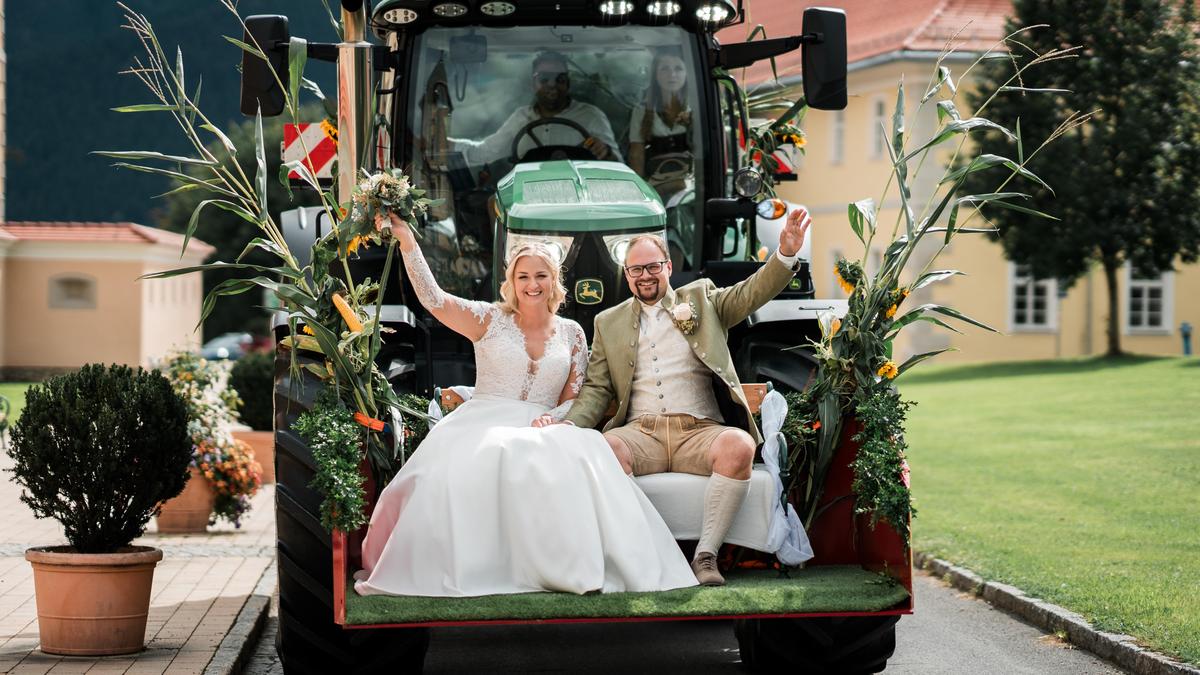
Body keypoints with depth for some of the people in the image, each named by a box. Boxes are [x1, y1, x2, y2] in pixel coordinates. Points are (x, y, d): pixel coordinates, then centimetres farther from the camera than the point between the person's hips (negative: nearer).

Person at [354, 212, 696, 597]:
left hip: (542, 429, 1)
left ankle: (573, 564, -34)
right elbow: (432, 298, -3)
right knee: (485, 459, -38)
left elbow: (573, 399, 12)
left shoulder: (571, 334, 14)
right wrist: (405, 238, -10)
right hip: (484, 425, -1)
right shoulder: (490, 320, 8)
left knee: (575, 459, -34)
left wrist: (550, 419, -11)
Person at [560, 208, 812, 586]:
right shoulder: (609, 322, 22)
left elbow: (751, 293, 5)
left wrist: (786, 253, -14)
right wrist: (570, 426, -4)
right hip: (641, 432, 1)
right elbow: (596, 389, 17)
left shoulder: (701, 300, 19)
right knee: (606, 447, -35)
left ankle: (706, 555, -29)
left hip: (700, 430, 0)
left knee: (739, 444, -35)